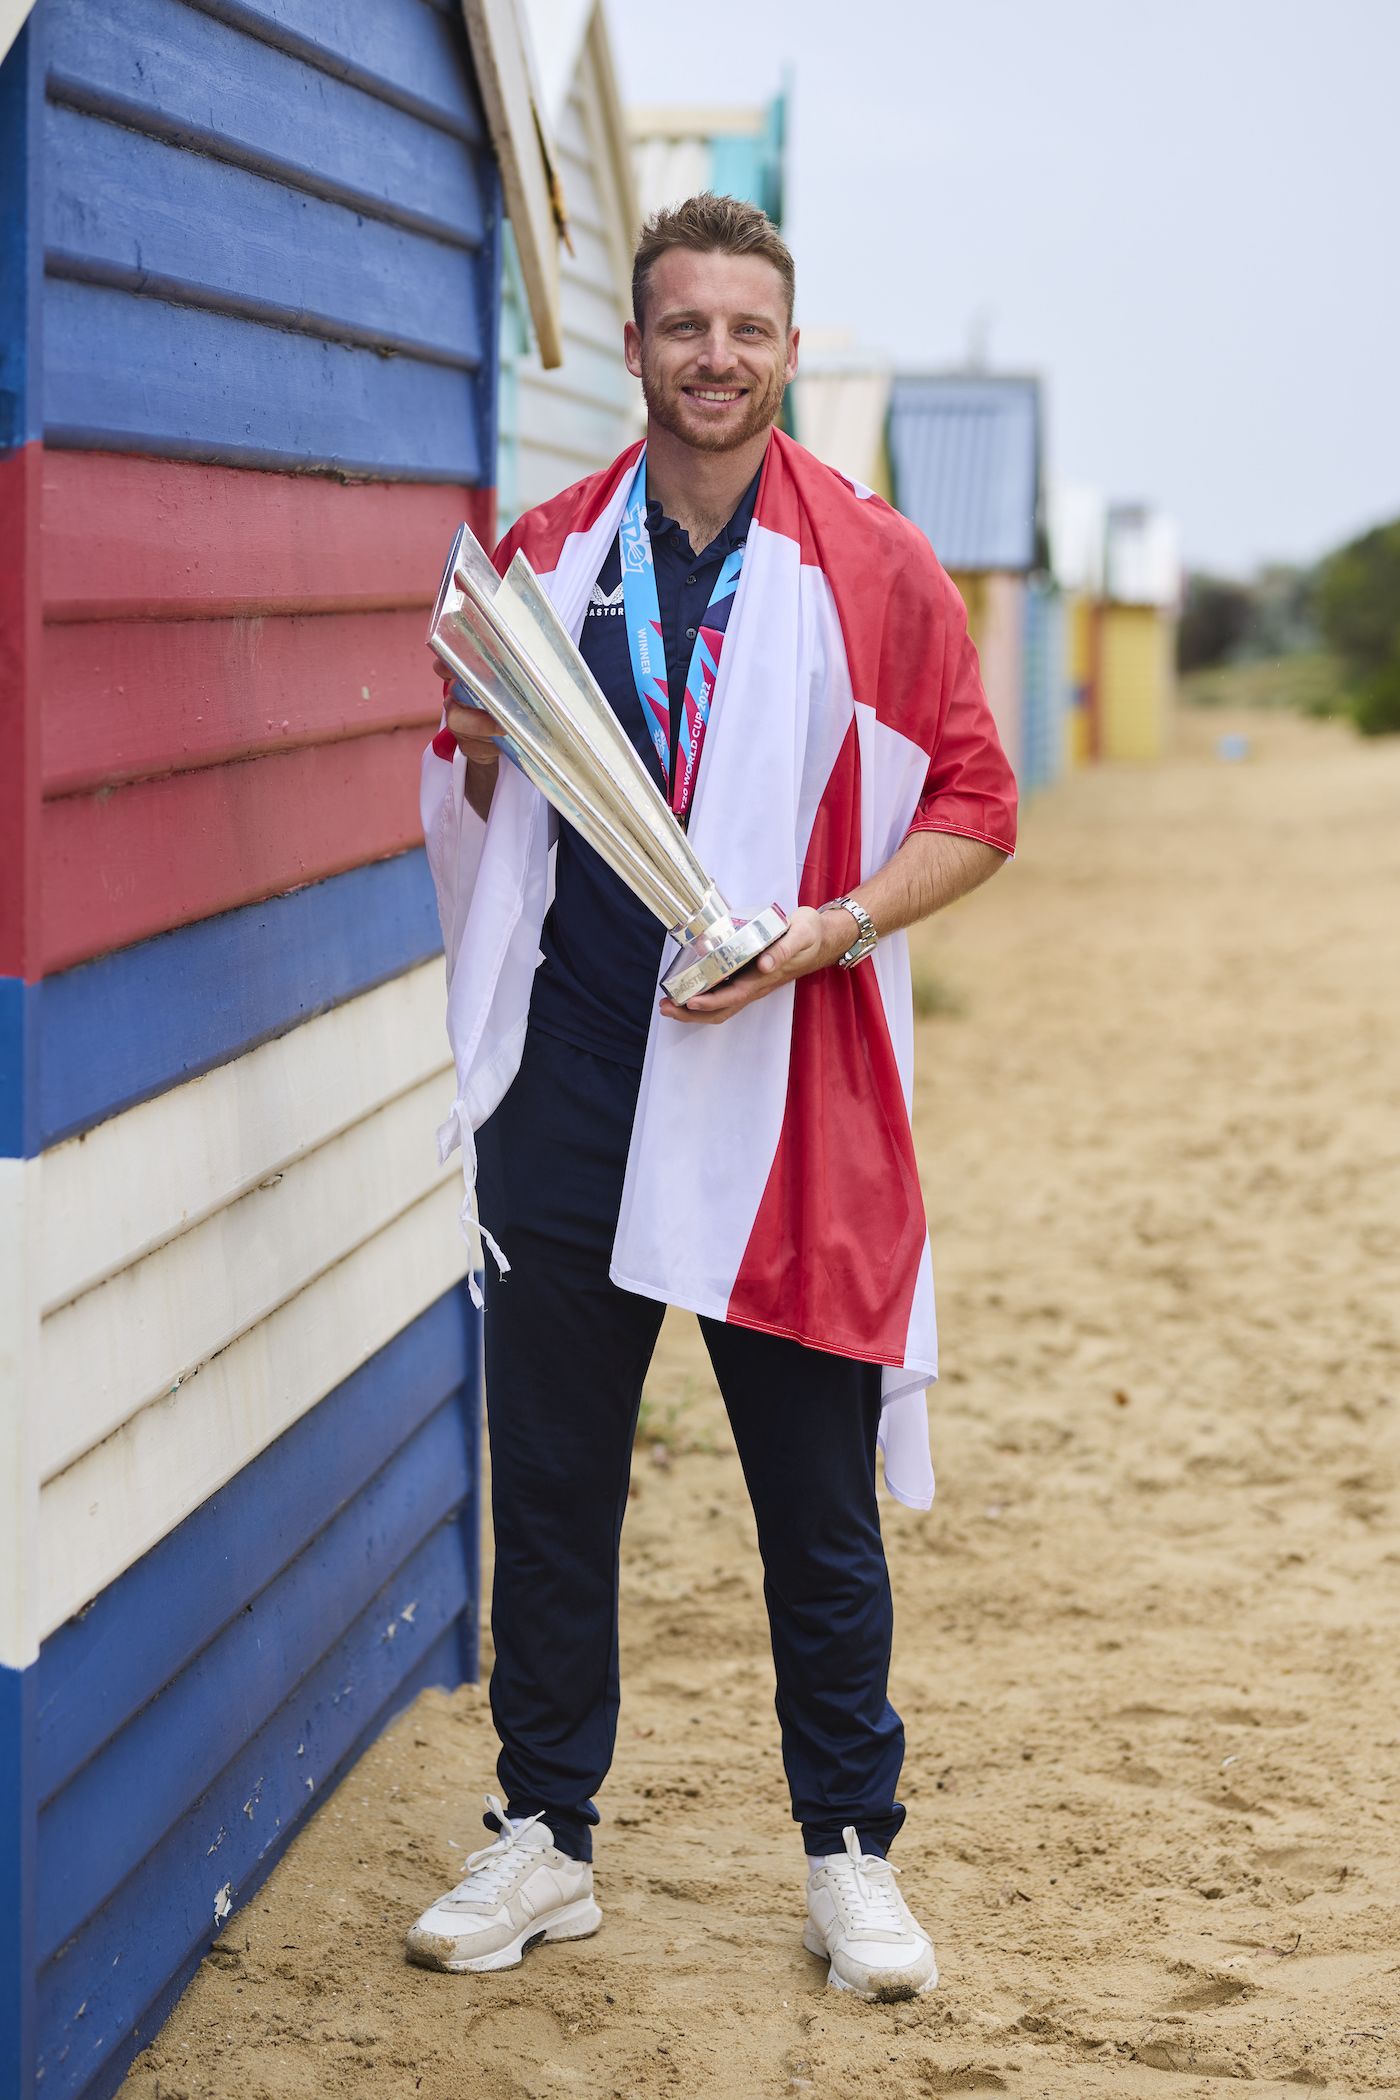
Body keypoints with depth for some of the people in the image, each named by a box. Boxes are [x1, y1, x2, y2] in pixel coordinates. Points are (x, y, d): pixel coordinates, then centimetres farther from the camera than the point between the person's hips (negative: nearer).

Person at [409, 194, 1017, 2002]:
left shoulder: (871, 566, 1)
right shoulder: (548, 556, 8)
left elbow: (972, 804, 3)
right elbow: (476, 814, 16)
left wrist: (836, 927, -13)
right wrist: (480, 746, -7)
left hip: (785, 1078, -2)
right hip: (572, 1075, 2)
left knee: (817, 1493, 5)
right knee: (549, 1472, 9)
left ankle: (850, 1851, 19)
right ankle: (544, 1836, 22)